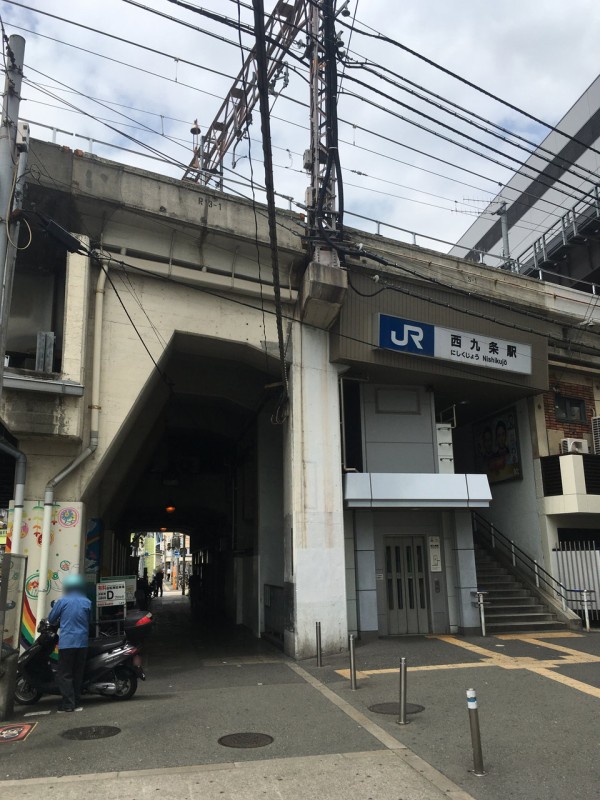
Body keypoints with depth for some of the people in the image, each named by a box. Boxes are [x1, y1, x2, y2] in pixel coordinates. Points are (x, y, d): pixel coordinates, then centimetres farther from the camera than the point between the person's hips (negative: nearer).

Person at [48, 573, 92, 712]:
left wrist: (58, 622, 25)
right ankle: (76, 701, 20)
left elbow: (51, 619, 4)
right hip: (82, 642, 4)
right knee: (78, 673, 15)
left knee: (64, 674, 1)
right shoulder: (87, 602, 4)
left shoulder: (63, 601, -5)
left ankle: (68, 703, -4)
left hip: (67, 642, -4)